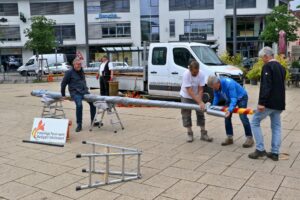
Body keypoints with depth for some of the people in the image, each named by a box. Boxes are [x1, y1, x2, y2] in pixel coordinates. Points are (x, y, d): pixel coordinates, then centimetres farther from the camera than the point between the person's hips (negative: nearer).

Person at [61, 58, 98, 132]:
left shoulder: (81, 71, 15)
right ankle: (79, 124, -16)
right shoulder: (69, 72, -4)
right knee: (79, 105, -29)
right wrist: (63, 95, 4)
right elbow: (63, 83, 0)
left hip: (84, 91, 6)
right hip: (75, 93, -6)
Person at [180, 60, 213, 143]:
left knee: (200, 113, 3)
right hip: (186, 96, -3)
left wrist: (200, 101, -31)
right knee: (186, 115, 0)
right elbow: (190, 91, -34)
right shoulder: (186, 74, -32)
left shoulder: (201, 75, -22)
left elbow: (200, 90, -18)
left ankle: (203, 134, 10)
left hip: (197, 96, 3)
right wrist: (200, 102, -38)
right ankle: (189, 134, 13)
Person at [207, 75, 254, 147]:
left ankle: (250, 138, -6)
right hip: (229, 99, 7)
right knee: (227, 117, -1)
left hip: (241, 97, -7)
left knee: (243, 117, -16)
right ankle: (229, 138, 8)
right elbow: (216, 97, -4)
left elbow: (234, 98, -41)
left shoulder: (229, 83, -38)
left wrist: (230, 110, -52)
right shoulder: (216, 85, -16)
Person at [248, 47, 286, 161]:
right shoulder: (281, 67, 17)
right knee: (276, 127, 11)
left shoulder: (268, 67, -12)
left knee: (255, 122, 2)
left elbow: (265, 86, -22)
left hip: (269, 102, -9)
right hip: (279, 103, 9)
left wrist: (261, 103, -24)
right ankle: (275, 153, 13)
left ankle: (260, 149, -1)